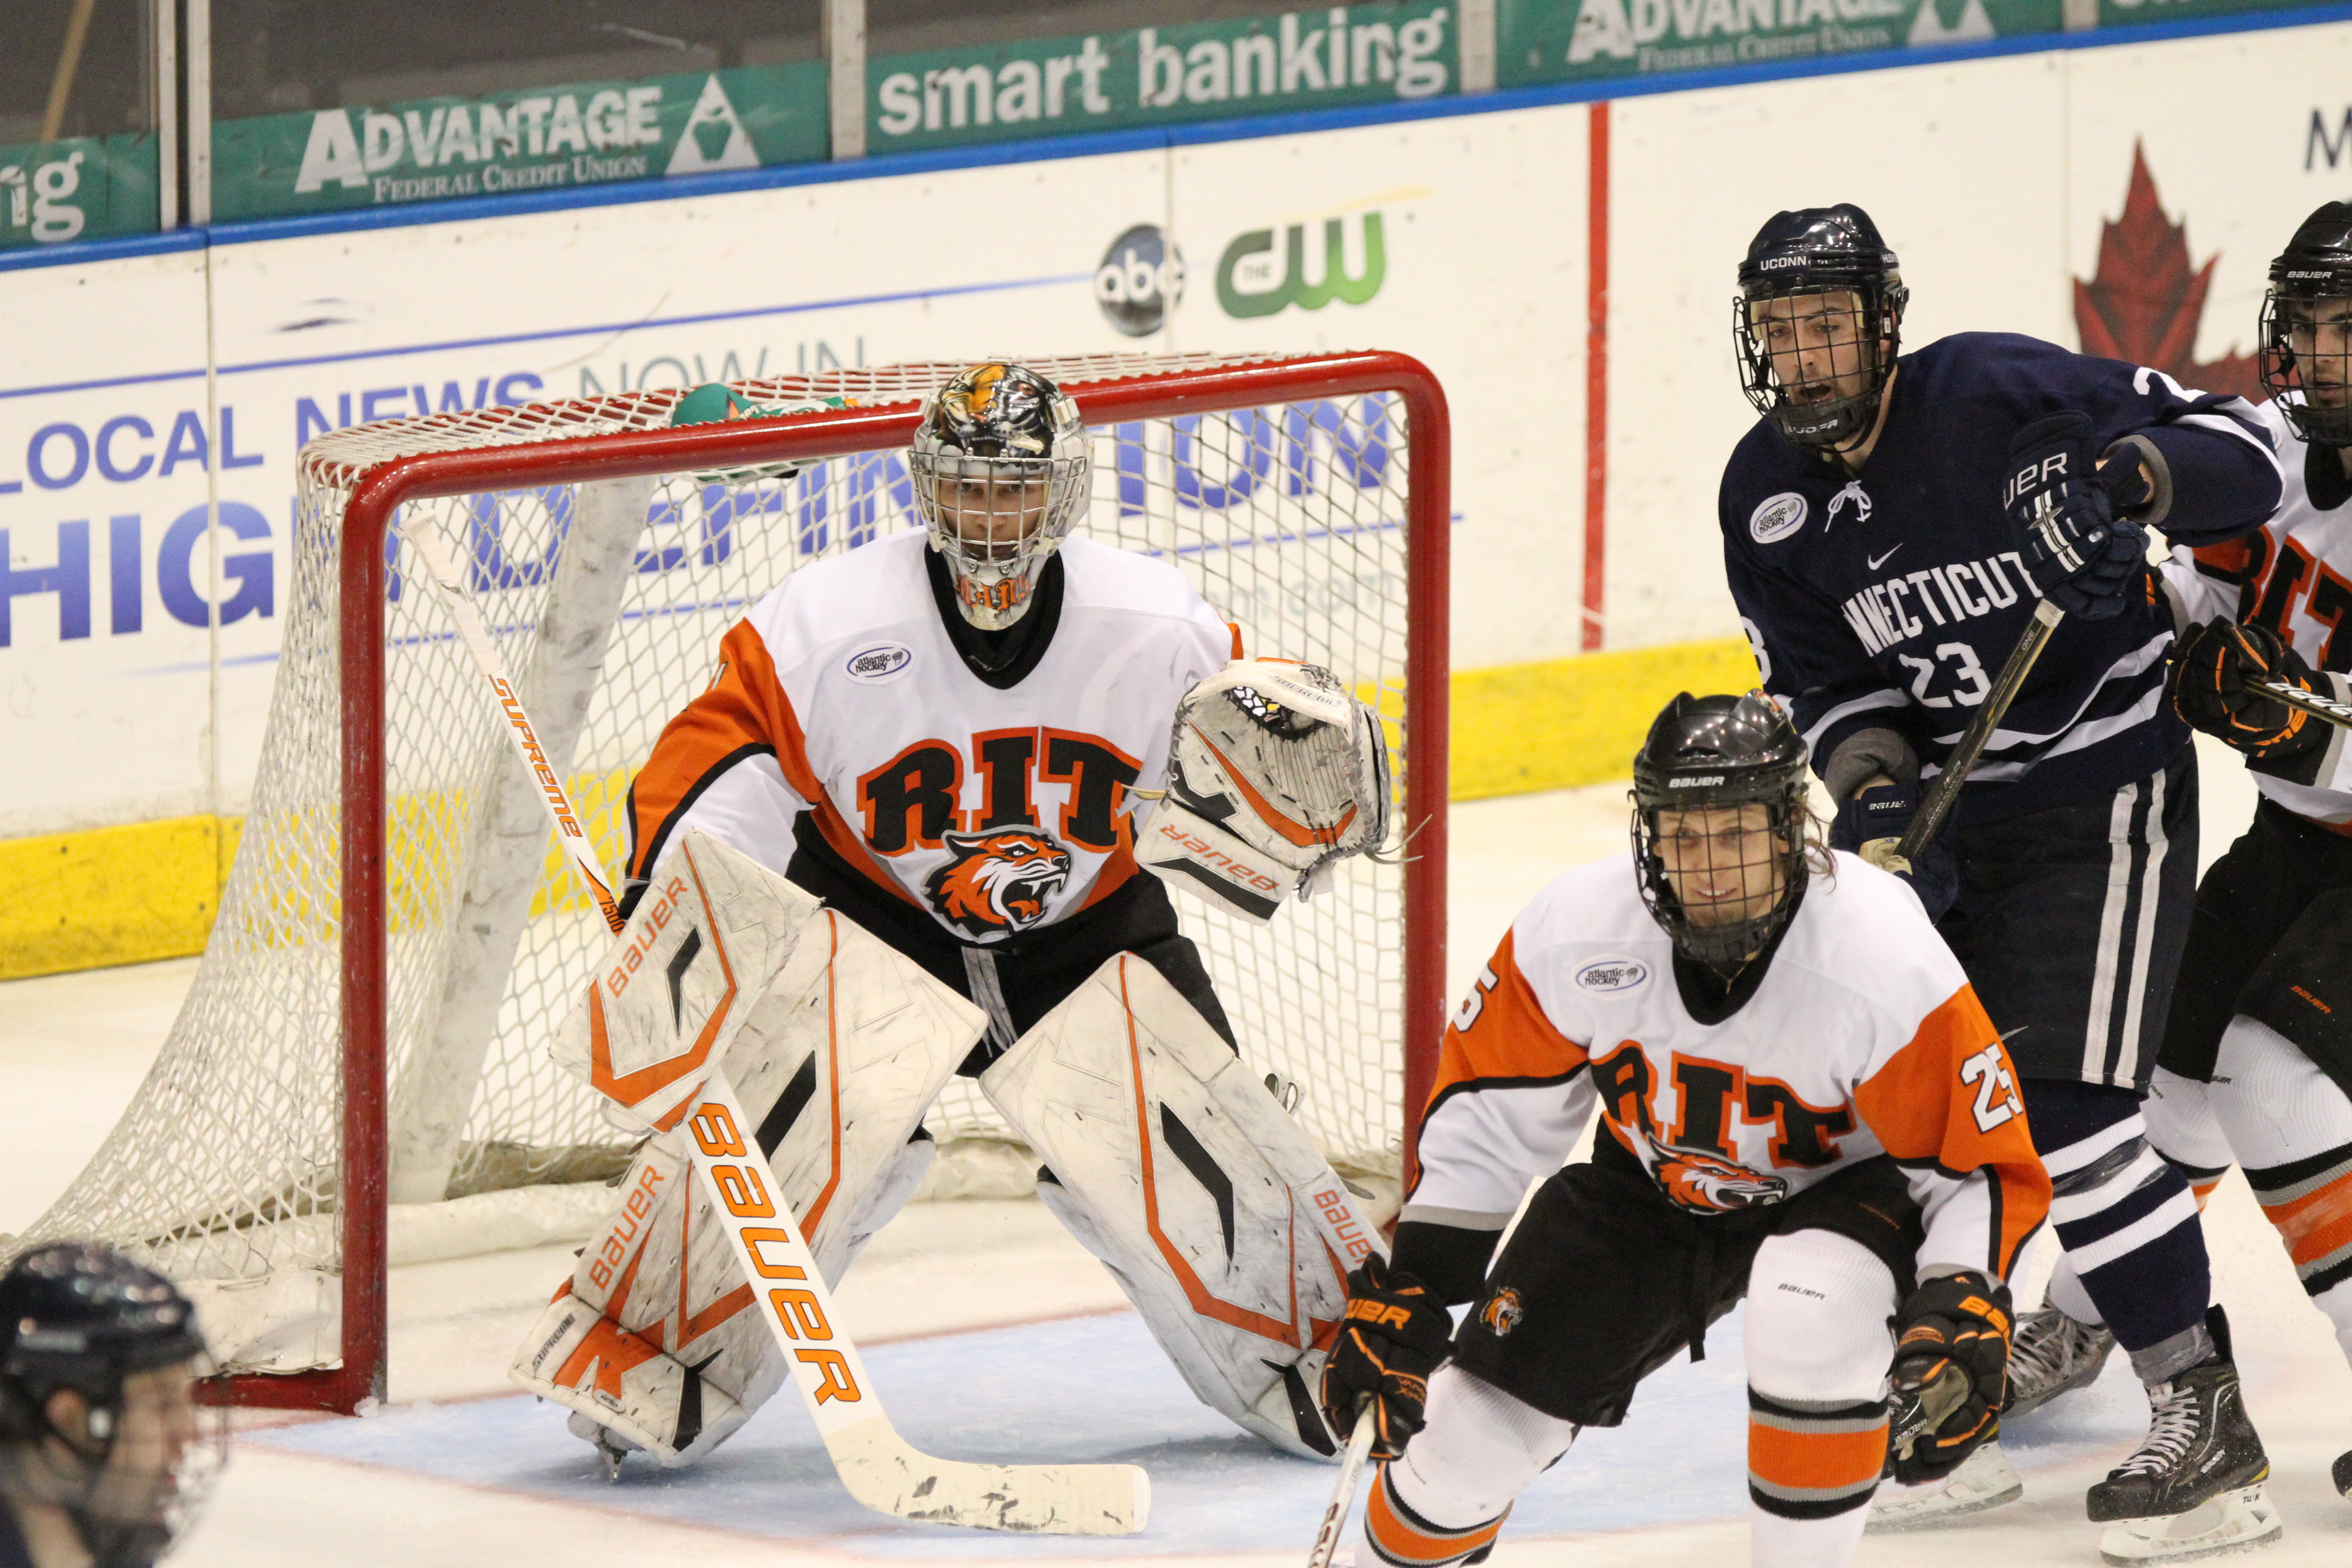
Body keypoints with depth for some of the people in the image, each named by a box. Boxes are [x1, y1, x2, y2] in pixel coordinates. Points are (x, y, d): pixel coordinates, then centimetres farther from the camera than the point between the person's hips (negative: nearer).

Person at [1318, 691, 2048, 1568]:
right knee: (1485, 1416, -4)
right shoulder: (1575, 932, -22)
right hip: (1652, 1189, 3)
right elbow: (1487, 1112, -6)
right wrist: (1405, 1290, -8)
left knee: (1814, 1310, -38)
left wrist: (1963, 1317, -38)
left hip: (1839, 1188, -3)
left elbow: (1984, 1167, -23)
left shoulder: (1885, 961, -32)